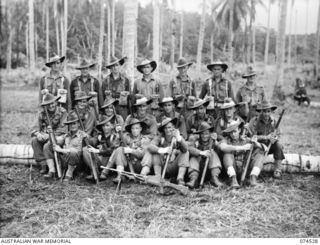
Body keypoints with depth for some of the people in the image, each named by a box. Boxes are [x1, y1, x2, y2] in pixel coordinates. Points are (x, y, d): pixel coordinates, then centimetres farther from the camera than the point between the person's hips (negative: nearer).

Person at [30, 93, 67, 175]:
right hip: (46, 135, 5)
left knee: (48, 144, -34)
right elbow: (35, 128, -1)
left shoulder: (62, 112, -11)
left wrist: (49, 135, -25)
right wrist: (38, 134, -25)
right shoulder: (42, 113, 2)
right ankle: (43, 165, -20)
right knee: (34, 141, -23)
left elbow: (63, 129, -17)